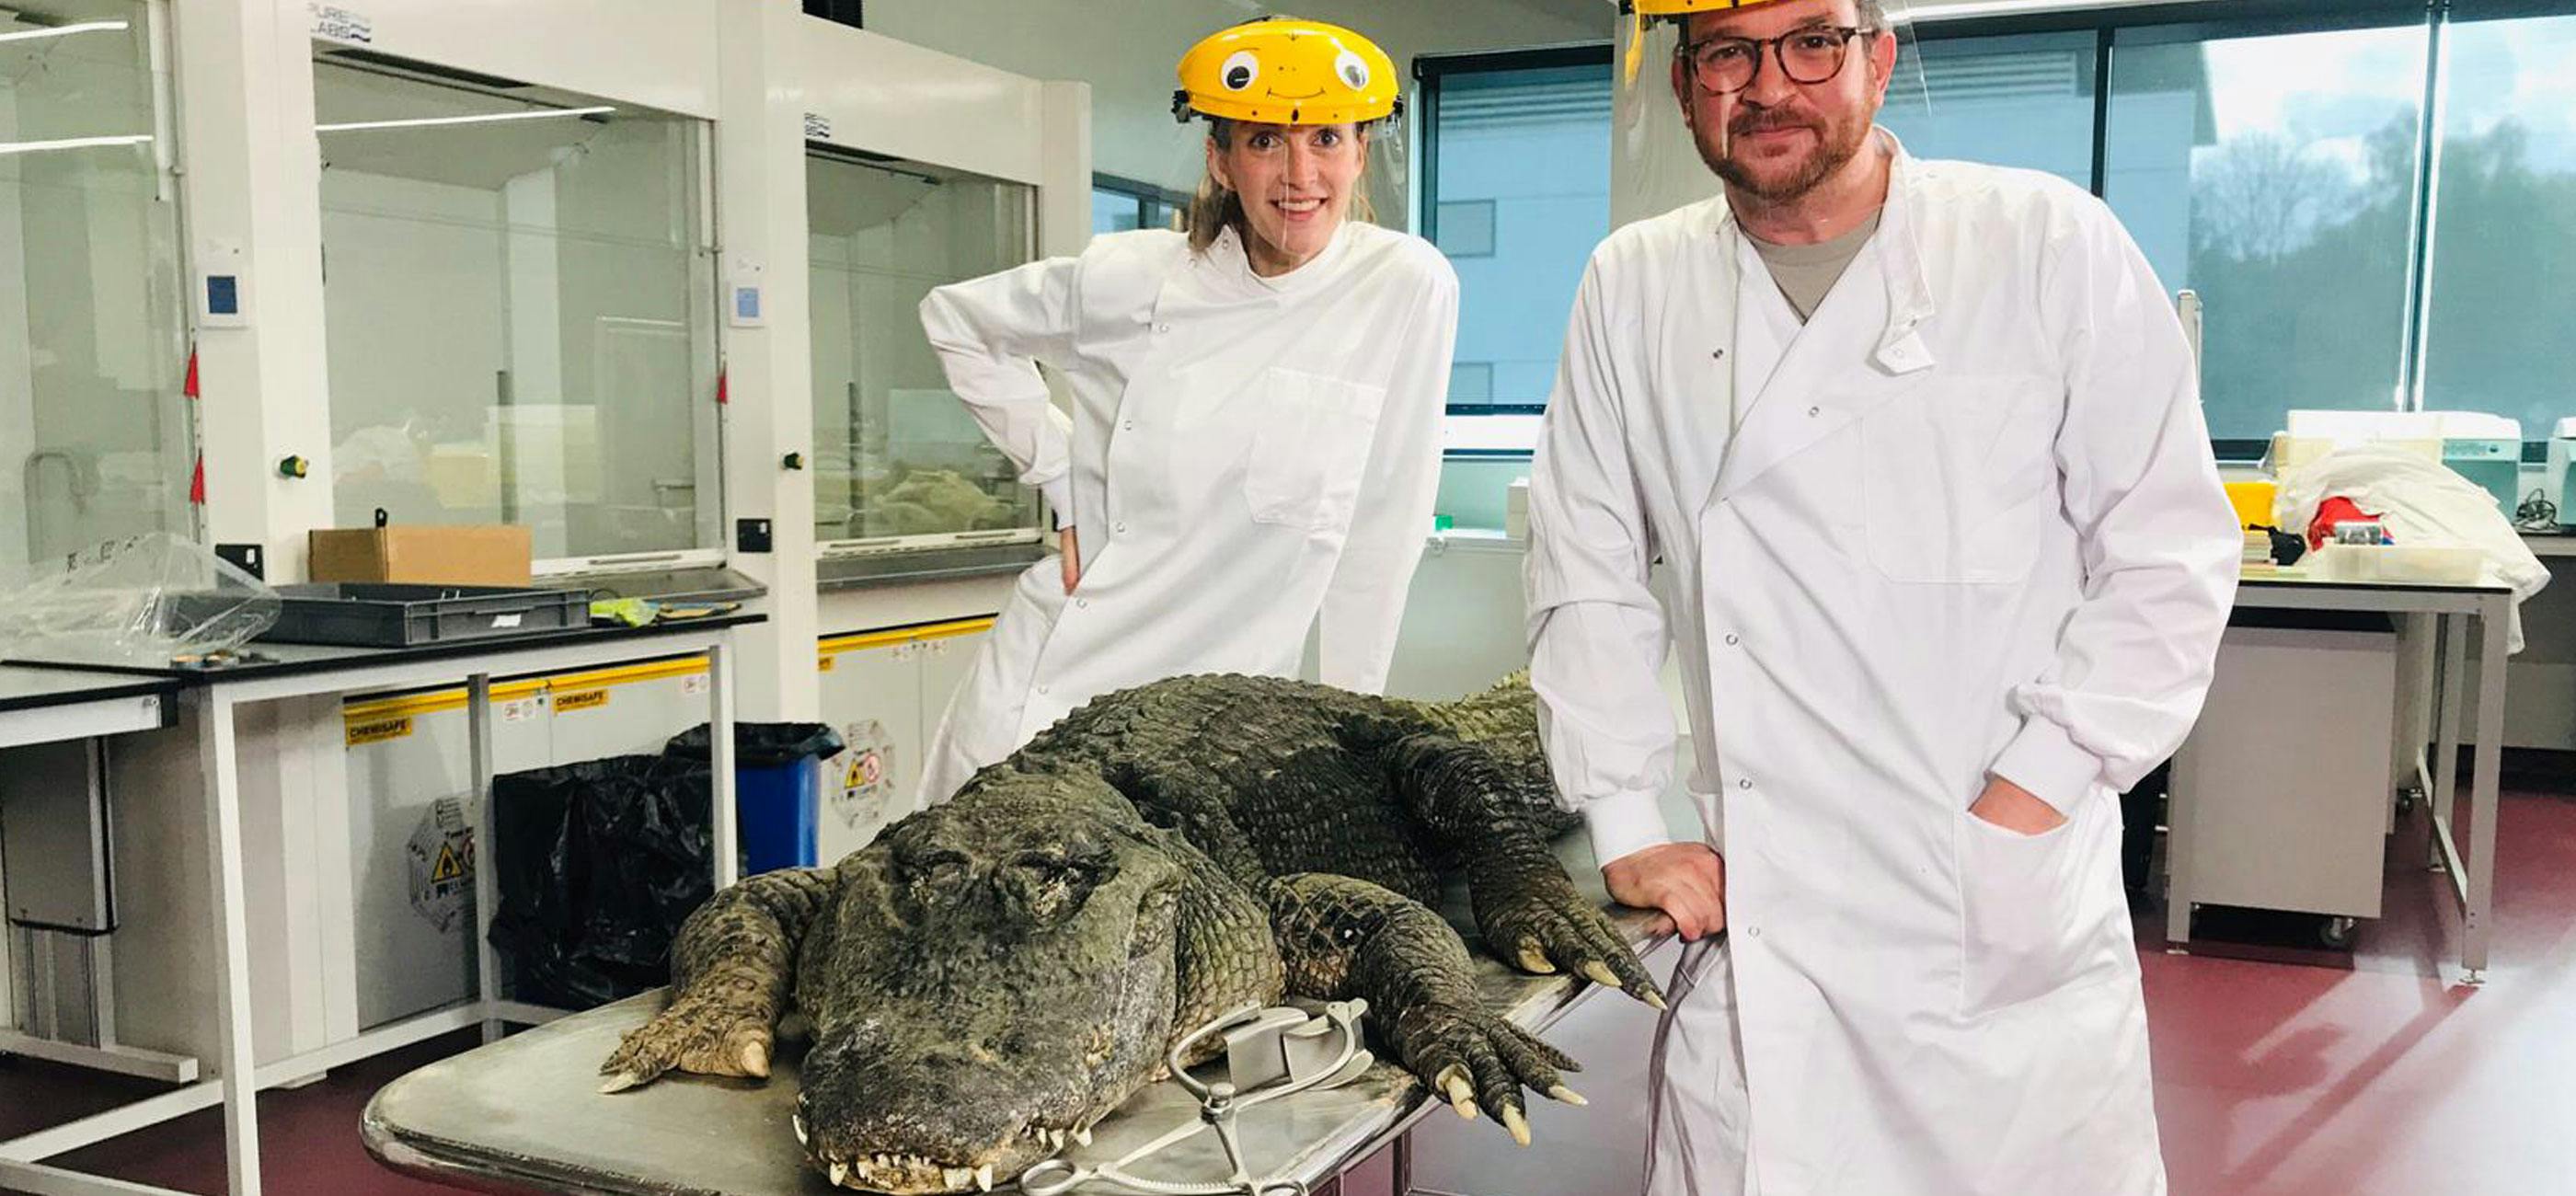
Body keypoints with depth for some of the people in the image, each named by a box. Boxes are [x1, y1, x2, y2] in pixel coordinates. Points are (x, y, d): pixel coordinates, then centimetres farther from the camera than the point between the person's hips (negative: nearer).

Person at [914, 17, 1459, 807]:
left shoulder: (1406, 288, -8)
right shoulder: (1133, 278, -3)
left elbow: (1382, 533, -6)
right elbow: (955, 319, 12)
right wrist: (1063, 480, 4)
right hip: (1043, 683, 2)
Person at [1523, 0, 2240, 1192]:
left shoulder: (2052, 244, -2)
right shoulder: (1631, 292, 5)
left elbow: (2168, 553, -2)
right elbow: (1587, 578, 8)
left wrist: (2027, 799, -9)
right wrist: (1627, 831, 2)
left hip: (2016, 928, -1)